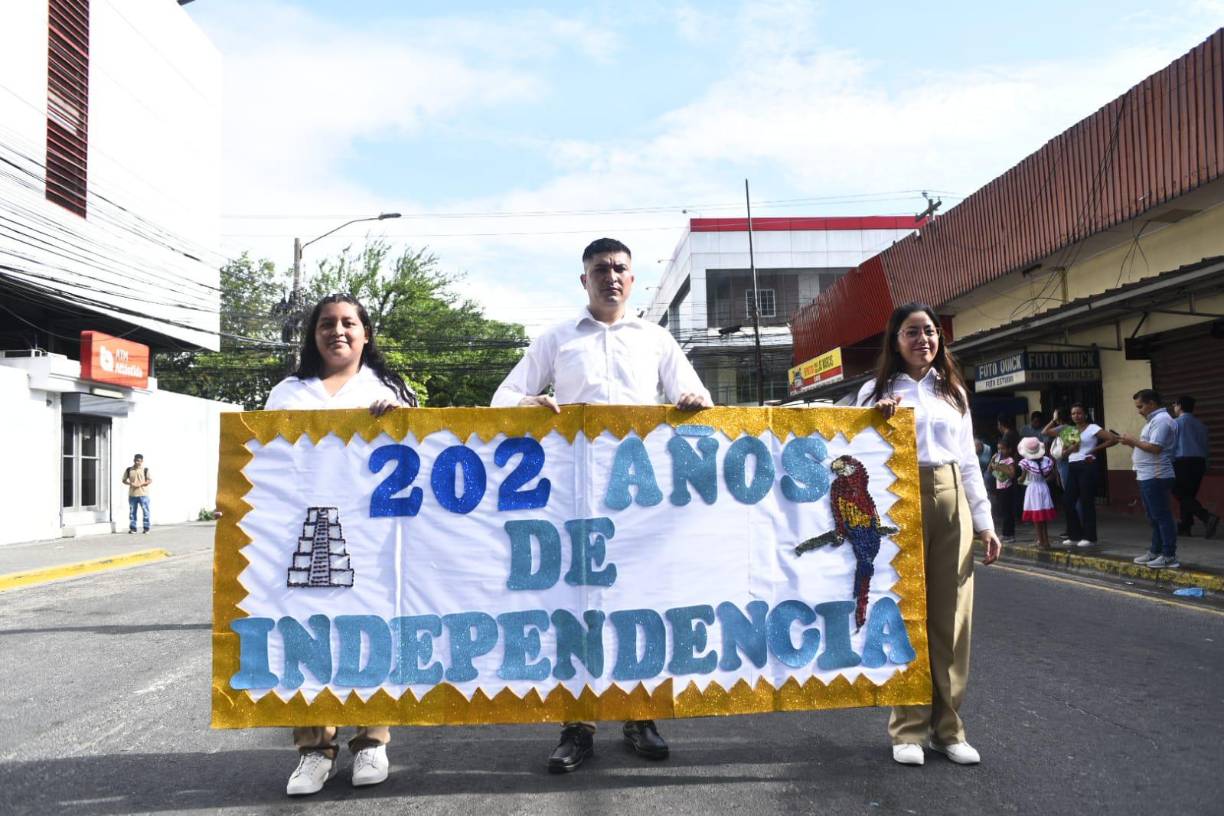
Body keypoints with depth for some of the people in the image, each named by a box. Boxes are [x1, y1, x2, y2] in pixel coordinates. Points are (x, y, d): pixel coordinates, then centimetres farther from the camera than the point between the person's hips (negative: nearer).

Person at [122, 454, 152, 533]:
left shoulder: (145, 470, 1)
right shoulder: (129, 470, 8)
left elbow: (150, 480, -3)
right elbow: (124, 480, 10)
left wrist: (141, 484, -15)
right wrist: (130, 483, -10)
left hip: (143, 494, -2)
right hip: (132, 494, 2)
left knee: (145, 511, -2)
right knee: (132, 512, 5)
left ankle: (146, 528, 5)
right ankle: (132, 528, 12)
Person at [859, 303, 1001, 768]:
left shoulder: (953, 391, 16)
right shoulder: (877, 391, 6)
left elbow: (969, 461, 16)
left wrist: (985, 523, 10)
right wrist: (879, 422, -14)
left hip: (951, 503, 3)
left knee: (951, 618, 4)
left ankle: (947, 727, 13)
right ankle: (908, 728, 8)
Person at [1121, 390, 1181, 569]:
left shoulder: (1161, 420, -14)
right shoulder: (1154, 420, 19)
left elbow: (1155, 448, -23)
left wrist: (1134, 441, -12)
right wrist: (1134, 445, 8)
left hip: (1155, 477, -11)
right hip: (1148, 477, 11)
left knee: (1162, 517, -7)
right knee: (1154, 518, 15)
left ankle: (1169, 556, -4)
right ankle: (1155, 551, 22)